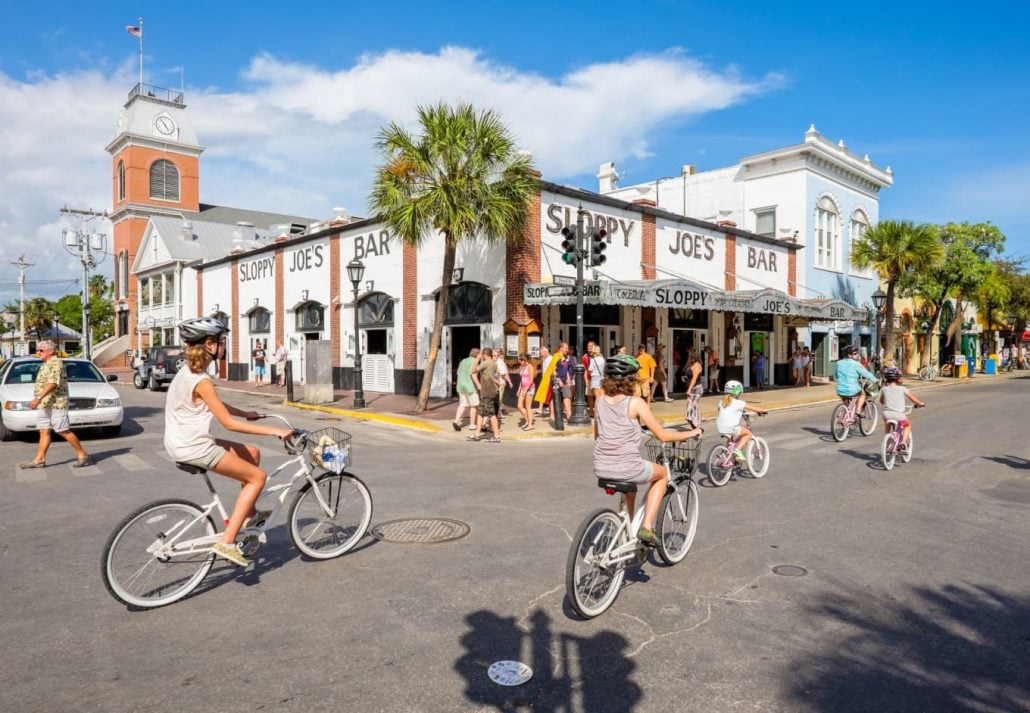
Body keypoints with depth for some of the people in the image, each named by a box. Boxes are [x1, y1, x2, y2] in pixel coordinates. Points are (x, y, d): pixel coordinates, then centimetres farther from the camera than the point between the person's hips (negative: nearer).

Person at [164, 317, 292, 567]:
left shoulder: (188, 372, 8)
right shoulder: (201, 381, -22)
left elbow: (217, 404, 22)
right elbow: (229, 423, -23)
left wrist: (246, 413, 27)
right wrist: (273, 431, -22)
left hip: (184, 443, 10)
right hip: (194, 448, -10)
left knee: (252, 453, 17)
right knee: (257, 477, -4)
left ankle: (248, 514, 26)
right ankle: (227, 542, -7)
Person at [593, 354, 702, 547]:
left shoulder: (600, 401, 5)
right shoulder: (636, 403, -9)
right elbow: (662, 436, -7)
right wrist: (691, 433, 9)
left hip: (601, 469, 5)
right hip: (627, 468, -5)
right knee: (662, 474, 25)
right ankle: (647, 527, 15)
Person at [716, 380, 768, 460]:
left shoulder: (722, 402, 15)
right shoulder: (739, 403, -1)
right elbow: (754, 408, 5)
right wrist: (763, 411, 23)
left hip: (720, 428, 7)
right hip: (731, 428, -7)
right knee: (748, 433, 14)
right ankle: (738, 449, -1)